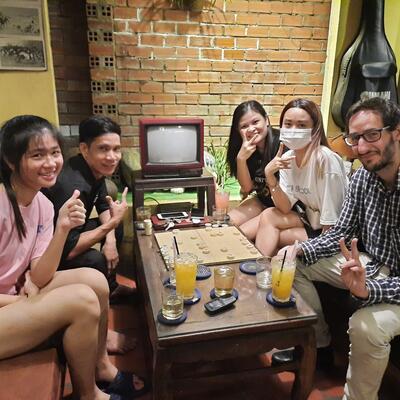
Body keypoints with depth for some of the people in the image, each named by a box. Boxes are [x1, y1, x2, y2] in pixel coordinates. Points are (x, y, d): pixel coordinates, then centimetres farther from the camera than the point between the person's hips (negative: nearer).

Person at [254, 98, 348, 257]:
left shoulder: (326, 159, -26)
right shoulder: (287, 158, -5)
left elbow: (331, 223, -23)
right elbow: (285, 208, -7)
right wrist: (270, 175, -19)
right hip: (309, 219, 6)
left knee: (269, 238, -13)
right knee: (268, 216, -11)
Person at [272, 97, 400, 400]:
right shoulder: (362, 177, -7)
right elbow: (342, 232, 2)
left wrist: (369, 289, -43)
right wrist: (300, 250, -13)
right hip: (373, 264, 7)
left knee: (366, 325, -33)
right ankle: (319, 343, 19)